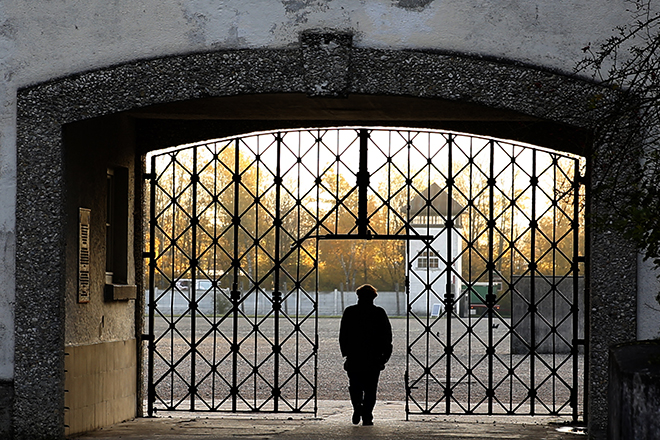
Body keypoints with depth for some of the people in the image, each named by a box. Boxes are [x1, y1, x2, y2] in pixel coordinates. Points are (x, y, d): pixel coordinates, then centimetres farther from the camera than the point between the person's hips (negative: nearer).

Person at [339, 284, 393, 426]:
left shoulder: (349, 312, 3)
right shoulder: (379, 313, 1)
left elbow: (343, 335, 3)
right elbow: (387, 336, 1)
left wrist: (345, 353, 10)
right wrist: (385, 355, 7)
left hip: (354, 357, 0)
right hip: (374, 357, 0)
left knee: (355, 386, 12)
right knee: (370, 389, 4)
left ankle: (357, 405, -14)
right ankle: (367, 416, -2)